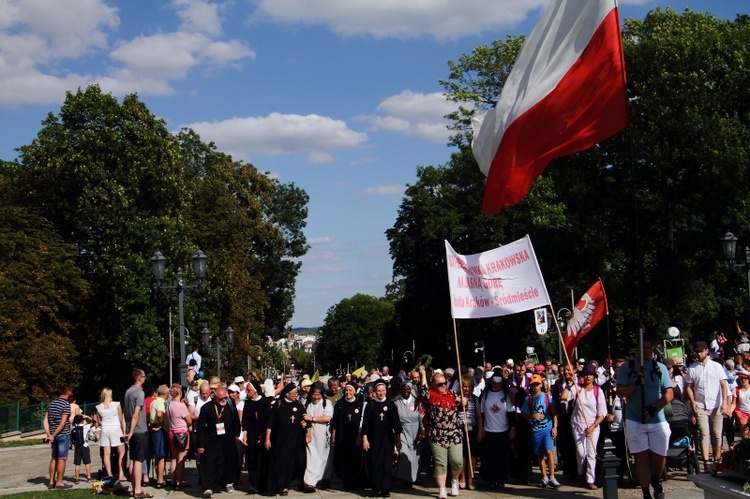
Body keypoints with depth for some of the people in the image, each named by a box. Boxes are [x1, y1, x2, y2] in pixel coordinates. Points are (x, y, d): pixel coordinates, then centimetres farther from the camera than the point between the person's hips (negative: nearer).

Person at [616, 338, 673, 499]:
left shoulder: (660, 368, 3)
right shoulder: (627, 368, 1)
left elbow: (669, 393, 0)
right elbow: (620, 392, -3)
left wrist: (654, 407, -14)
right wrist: (635, 384, -21)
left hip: (657, 420, 1)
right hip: (635, 420, -1)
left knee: (659, 456, 6)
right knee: (642, 457, -1)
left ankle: (656, 480, 36)